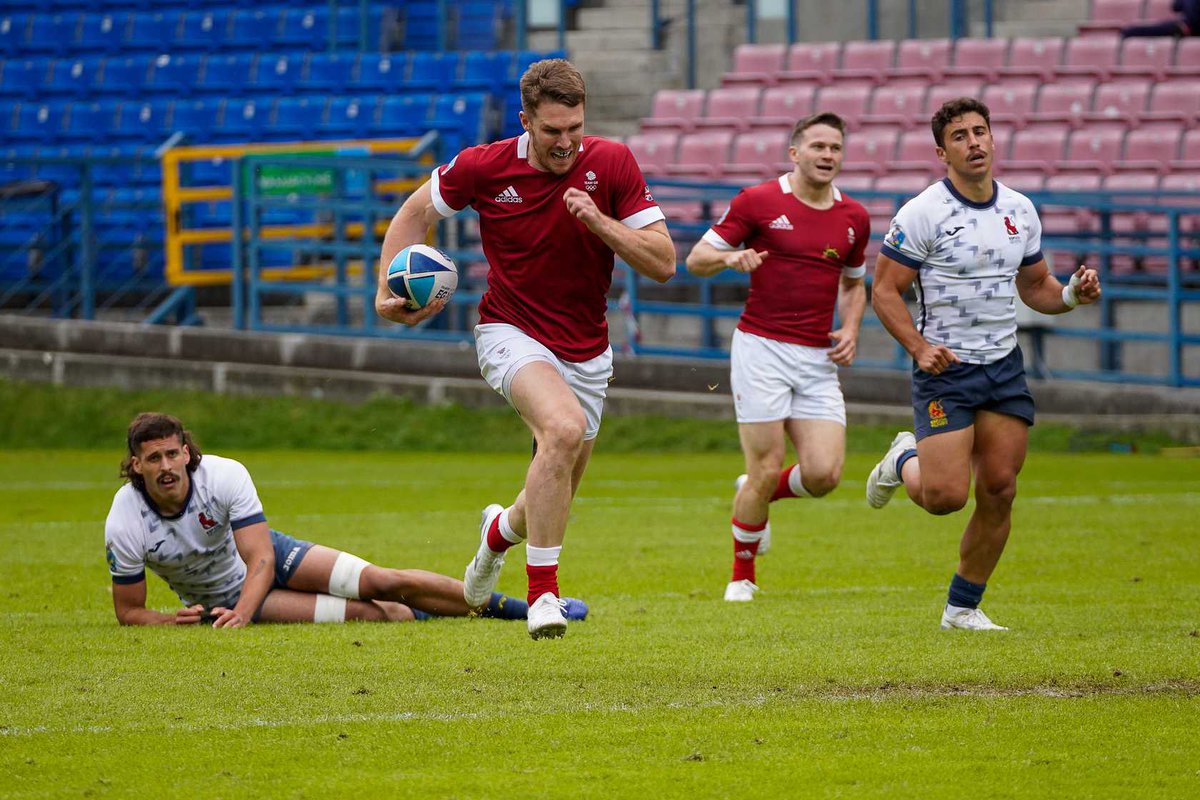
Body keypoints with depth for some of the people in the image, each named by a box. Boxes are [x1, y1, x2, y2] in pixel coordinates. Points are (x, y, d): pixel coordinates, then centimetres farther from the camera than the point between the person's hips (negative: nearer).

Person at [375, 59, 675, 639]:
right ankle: (542, 590, -28)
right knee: (564, 426, -34)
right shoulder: (484, 167, -13)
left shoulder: (611, 164, -11)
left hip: (585, 352, 3)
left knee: (554, 497, 11)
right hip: (511, 332, -3)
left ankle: (503, 528, 50)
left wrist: (599, 221, -25)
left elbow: (663, 263, -11)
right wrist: (388, 288, -9)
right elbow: (417, 210, 5)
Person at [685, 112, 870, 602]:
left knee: (824, 474, -9)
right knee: (766, 469, -8)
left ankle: (756, 495, 24)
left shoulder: (853, 218, 10)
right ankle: (742, 575, 14)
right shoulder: (757, 202, -3)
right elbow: (696, 259, 1)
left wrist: (850, 329, 6)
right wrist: (731, 258, -21)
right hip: (761, 348, -4)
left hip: (818, 360, 4)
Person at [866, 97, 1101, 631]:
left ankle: (963, 607, 15)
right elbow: (885, 291, -9)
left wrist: (1072, 294, -3)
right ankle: (904, 462, 24)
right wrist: (919, 348, -22)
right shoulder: (922, 214, -10)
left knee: (999, 491, 0)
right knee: (946, 496, -13)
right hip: (945, 368, -5)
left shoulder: (1020, 211, 8)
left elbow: (1035, 287, 19)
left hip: (1005, 366, 5)